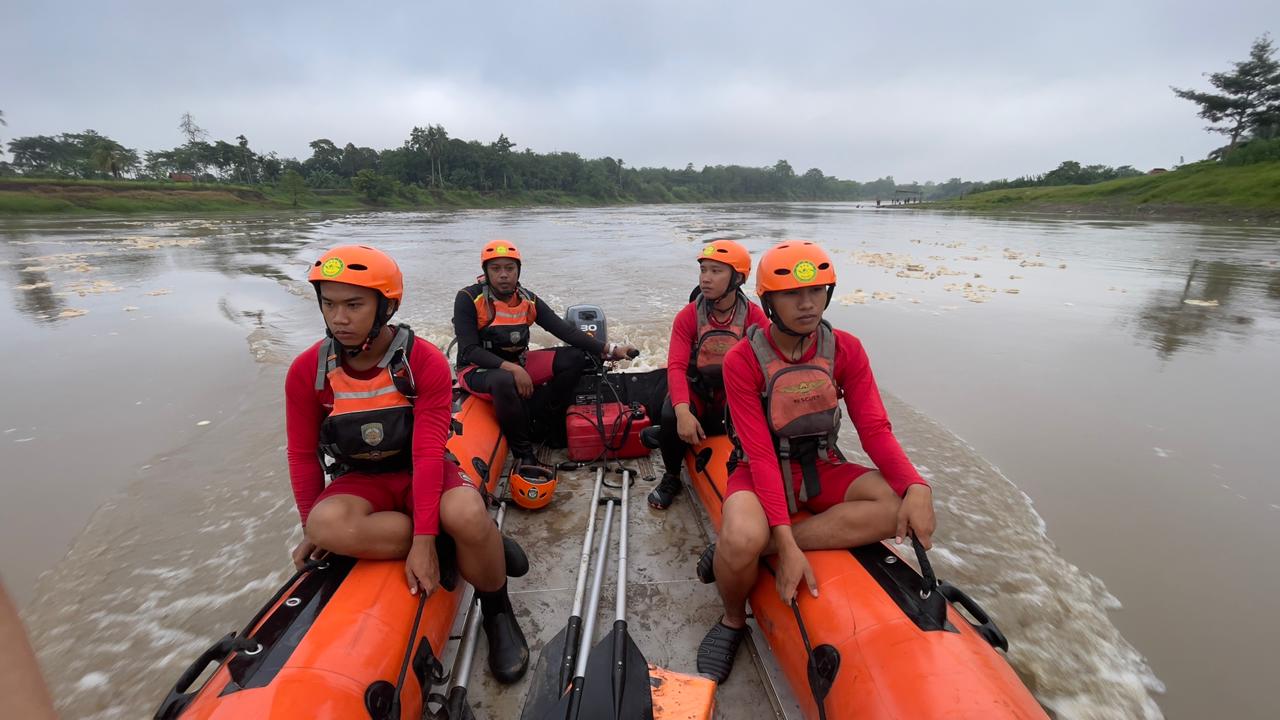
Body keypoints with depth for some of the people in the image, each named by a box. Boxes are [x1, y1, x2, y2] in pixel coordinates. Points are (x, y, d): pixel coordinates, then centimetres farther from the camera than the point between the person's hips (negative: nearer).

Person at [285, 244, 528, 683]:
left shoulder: (426, 363, -19)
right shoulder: (306, 372, -9)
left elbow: (428, 453, -22)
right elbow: (303, 455, 2)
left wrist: (425, 541, -26)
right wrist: (310, 528, 5)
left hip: (420, 472, -2)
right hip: (361, 479, 3)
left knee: (467, 515, -34)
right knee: (328, 527, -33)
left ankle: (497, 612, -4)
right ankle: (459, 540, -14)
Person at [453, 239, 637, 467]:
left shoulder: (529, 300, -3)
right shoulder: (468, 299, -15)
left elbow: (565, 330, -8)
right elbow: (469, 350, -21)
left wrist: (608, 349, -17)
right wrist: (511, 368, -34)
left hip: (517, 364, 5)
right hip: (477, 369, -5)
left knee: (574, 357, -9)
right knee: (504, 381, -41)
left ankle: (537, 419, -11)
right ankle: (523, 453, -20)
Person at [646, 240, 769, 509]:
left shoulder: (754, 317, -9)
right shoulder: (688, 316, -11)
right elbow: (676, 366, -21)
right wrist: (683, 411, -37)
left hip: (735, 391, 2)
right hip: (695, 390, -2)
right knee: (670, 418, -29)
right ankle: (671, 478, 1)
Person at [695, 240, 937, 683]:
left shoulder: (846, 350, -5)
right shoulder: (742, 361, -17)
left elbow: (874, 429, -7)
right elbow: (761, 454, -21)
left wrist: (916, 486, -27)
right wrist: (786, 544, -28)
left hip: (822, 467, 5)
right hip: (763, 471, -4)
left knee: (900, 507, -24)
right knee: (742, 541, -35)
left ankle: (746, 549, -20)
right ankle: (733, 621, 3)